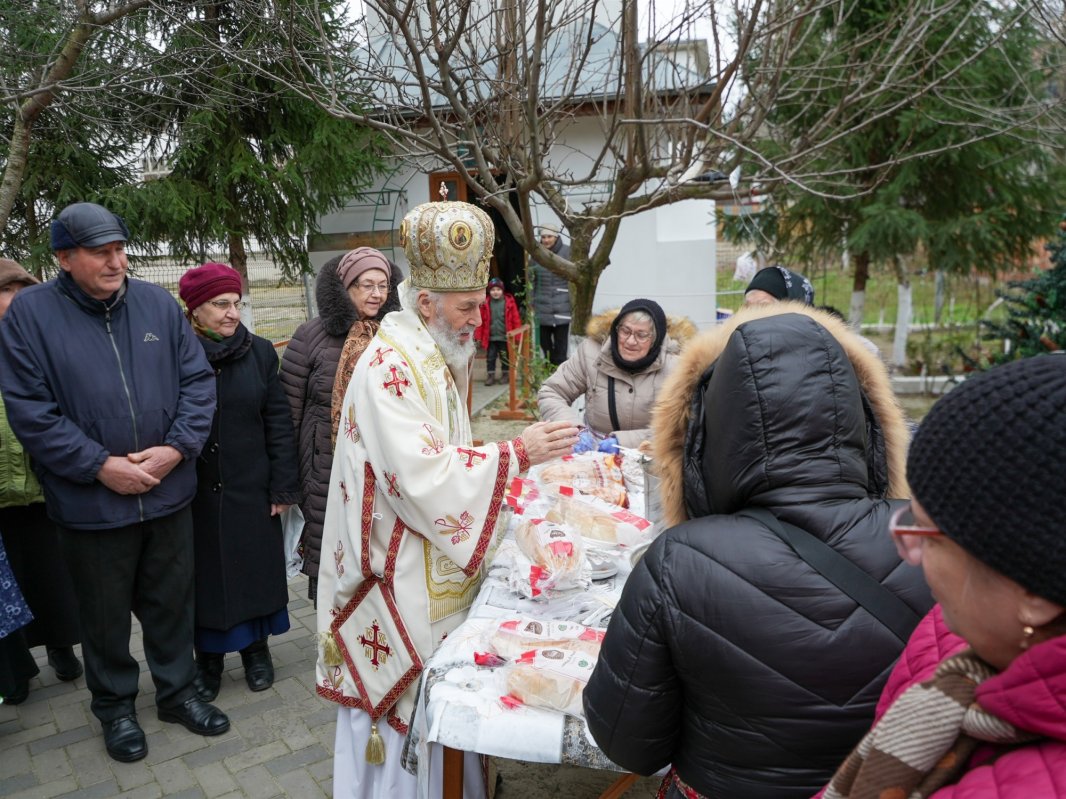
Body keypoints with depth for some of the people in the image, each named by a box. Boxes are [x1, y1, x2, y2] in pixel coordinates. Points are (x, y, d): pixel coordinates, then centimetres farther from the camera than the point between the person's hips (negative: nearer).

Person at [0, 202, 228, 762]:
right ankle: (115, 706, 37)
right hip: (90, 502, -2)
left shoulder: (158, 304, 1)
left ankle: (177, 691, 38)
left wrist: (176, 448, -12)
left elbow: (198, 380, 1)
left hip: (168, 493, 2)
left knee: (172, 603, 17)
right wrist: (100, 465, -16)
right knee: (105, 614, 15)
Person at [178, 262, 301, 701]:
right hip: (195, 495, -1)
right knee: (205, 576, 11)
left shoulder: (259, 352, -1)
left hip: (251, 491, 1)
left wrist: (283, 486, -2)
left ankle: (256, 649, 32)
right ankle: (208, 659, 30)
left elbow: (278, 422, 0)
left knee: (255, 571, 12)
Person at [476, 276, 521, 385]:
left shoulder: (509, 302, -7)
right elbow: (481, 321, 2)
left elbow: (516, 320, -4)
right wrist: (479, 337, 1)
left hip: (505, 337, -1)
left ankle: (506, 374, 26)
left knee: (505, 357, 11)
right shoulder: (485, 304, -2)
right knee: (490, 357, 7)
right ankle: (491, 376, 18)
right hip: (490, 337, 2)